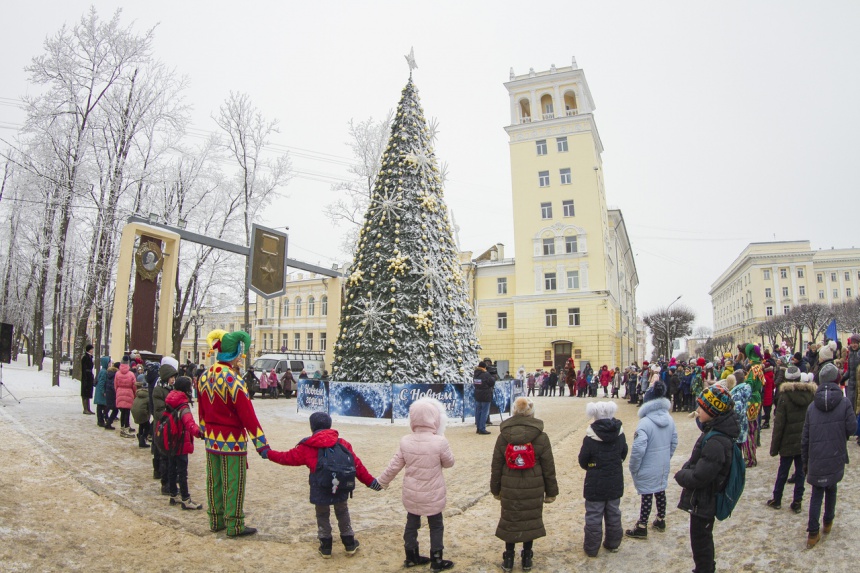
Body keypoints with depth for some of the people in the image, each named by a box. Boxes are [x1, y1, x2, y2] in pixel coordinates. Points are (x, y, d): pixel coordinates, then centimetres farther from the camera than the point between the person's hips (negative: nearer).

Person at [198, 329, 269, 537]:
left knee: (214, 481, 17)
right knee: (234, 484, 3)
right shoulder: (233, 380, -21)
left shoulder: (205, 376, 4)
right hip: (232, 440, -8)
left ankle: (216, 520, 29)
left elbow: (201, 410, 15)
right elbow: (248, 415, -21)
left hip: (211, 439, 8)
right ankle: (234, 526, 12)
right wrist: (262, 445, -18)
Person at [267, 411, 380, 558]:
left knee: (322, 515, 19)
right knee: (342, 513, 22)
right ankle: (350, 544, 28)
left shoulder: (307, 447, -3)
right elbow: (357, 465, 2)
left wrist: (269, 454, 22)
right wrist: (371, 482, 7)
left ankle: (325, 547, 25)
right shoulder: (342, 443, 3)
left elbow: (288, 457, 6)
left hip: (320, 490, -2)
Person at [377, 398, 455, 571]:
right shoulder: (440, 442, -21)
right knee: (436, 526, 14)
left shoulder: (405, 441, -10)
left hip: (411, 494, 4)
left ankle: (411, 557, 34)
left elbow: (394, 466, -2)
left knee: (412, 524, 20)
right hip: (433, 495, -4)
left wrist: (382, 481, 15)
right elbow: (449, 463, -5)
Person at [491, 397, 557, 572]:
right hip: (534, 489, 0)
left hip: (509, 489, 1)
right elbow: (548, 467, -3)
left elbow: (496, 466, 2)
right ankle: (527, 558, 25)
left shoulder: (503, 436, -4)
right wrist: (551, 491, 8)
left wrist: (495, 489, 13)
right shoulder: (541, 437, -7)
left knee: (509, 521, 12)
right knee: (531, 521, 14)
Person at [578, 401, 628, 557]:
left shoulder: (590, 437, -20)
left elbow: (583, 461, -10)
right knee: (613, 513, 18)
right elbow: (623, 454, 7)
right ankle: (613, 544, 31)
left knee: (594, 515, 6)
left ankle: (591, 548, 15)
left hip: (595, 483, -4)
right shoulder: (620, 434, -7)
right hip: (615, 482, 4)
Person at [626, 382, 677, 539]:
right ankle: (661, 521, 38)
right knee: (660, 491, 21)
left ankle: (642, 528, 17)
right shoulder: (669, 419, -3)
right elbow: (674, 442, 8)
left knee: (646, 496, 4)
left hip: (647, 469, -7)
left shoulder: (645, 423, -26)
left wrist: (633, 467, -13)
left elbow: (638, 449, -27)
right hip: (663, 467, 7)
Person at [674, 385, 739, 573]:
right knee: (703, 538, 26)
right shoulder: (713, 431, 0)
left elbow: (698, 477, -29)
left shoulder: (716, 442, -31)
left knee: (700, 542, 8)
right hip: (704, 500, 9)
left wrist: (680, 475, -13)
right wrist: (686, 470, -2)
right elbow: (696, 461, 12)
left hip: (704, 501, -9)